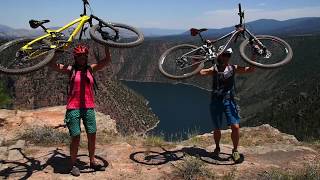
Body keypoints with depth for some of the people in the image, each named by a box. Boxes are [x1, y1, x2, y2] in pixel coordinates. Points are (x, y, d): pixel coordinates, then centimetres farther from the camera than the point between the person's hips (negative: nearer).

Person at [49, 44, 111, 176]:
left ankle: (92, 162, 25)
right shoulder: (71, 70, 3)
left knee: (92, 136, 8)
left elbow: (107, 60, 3)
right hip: (73, 108, -3)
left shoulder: (91, 69, 9)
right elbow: (52, 64, -6)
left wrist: (106, 45, -5)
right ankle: (73, 164, 18)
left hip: (89, 107, 3)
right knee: (75, 137, 0)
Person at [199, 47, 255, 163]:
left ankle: (235, 150, 13)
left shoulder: (233, 68, 4)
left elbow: (251, 69, -3)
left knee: (235, 127, -11)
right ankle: (217, 147, 37)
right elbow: (200, 72, -13)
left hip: (229, 101, 1)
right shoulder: (214, 69, 1)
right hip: (216, 102, 0)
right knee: (217, 129, 9)